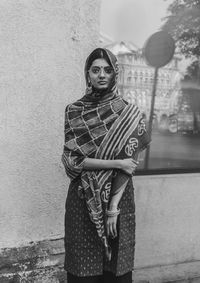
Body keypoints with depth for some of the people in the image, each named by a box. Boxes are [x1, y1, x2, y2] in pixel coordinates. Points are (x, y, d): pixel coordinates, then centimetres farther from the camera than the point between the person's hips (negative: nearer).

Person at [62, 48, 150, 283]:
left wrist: (113, 209, -14)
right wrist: (116, 163, -15)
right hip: (82, 199, 1)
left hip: (118, 196, 0)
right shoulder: (73, 112, 0)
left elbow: (127, 166, -8)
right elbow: (71, 160, -8)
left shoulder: (128, 113, -3)